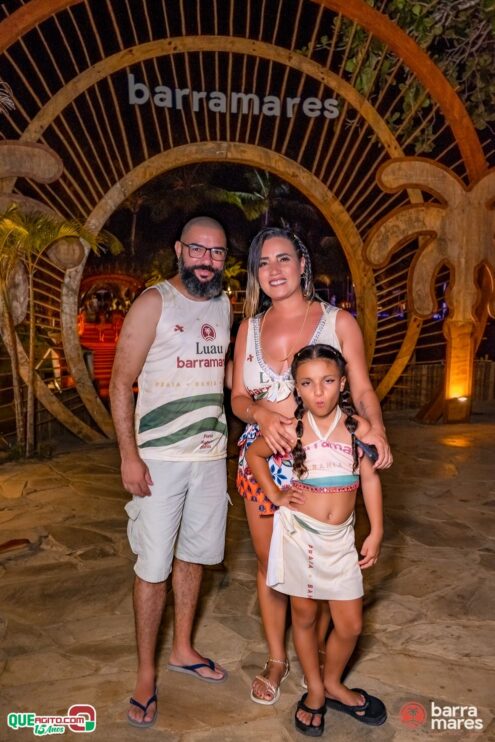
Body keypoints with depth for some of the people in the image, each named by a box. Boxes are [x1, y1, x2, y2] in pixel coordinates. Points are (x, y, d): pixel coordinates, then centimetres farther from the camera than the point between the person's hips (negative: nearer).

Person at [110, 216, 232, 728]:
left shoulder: (224, 307, 9)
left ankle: (182, 649, 36)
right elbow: (121, 383, -10)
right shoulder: (154, 303, -8)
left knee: (193, 556, 16)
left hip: (211, 455, 6)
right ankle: (145, 675, 21)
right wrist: (129, 455, -16)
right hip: (159, 457, -5)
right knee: (153, 567, 2)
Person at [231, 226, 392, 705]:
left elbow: (362, 389, -3)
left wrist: (376, 429, -22)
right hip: (262, 458, 3)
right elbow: (238, 397, 7)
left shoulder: (338, 322, -1)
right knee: (269, 562, 12)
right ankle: (276, 660, 33)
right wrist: (260, 414, -15)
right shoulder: (249, 328, 8)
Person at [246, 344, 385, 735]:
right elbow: (254, 454, 7)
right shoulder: (290, 430, -10)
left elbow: (370, 478, 0)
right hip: (299, 532, -1)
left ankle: (333, 684, 39)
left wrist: (376, 533, 1)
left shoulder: (358, 427, -9)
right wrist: (275, 495, -1)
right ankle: (315, 691, 38)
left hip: (340, 537, 2)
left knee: (351, 625, 10)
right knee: (304, 615, 14)